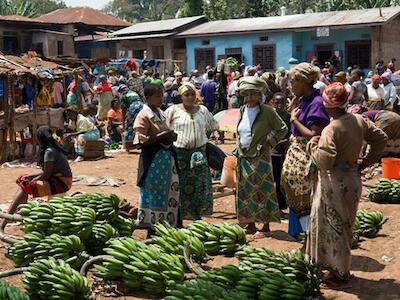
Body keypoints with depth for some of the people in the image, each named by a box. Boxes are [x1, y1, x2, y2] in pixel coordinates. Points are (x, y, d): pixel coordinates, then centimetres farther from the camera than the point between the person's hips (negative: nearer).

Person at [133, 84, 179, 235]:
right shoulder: (143, 116, -10)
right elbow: (140, 141, -16)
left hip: (167, 156, 8)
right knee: (153, 193, 0)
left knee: (170, 191, 11)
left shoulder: (161, 113, 13)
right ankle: (151, 229, 10)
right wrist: (162, 135, -18)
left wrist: (170, 136, 3)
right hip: (152, 159, -8)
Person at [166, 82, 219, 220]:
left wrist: (203, 139, 14)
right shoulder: (173, 110, 0)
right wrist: (170, 140, -2)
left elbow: (211, 127, 23)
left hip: (199, 153, 3)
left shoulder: (203, 110, 10)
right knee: (179, 186, -1)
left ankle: (198, 217, 18)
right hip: (179, 153, -3)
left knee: (200, 186, 5)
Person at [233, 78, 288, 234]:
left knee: (263, 191, 0)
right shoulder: (242, 110, 9)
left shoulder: (267, 111, -9)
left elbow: (282, 129, -3)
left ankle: (266, 224, 11)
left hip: (259, 158, -6)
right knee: (245, 192, 10)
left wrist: (268, 143, -10)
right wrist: (238, 150, 12)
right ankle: (250, 224, 21)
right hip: (243, 158, 6)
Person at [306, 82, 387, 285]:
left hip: (335, 183, -8)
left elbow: (324, 161, -27)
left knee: (334, 227, 6)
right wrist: (365, 162, 14)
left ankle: (340, 273, 16)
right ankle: (339, 266, 32)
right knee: (343, 226, 20)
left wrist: (312, 145, -11)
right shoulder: (360, 121, 2)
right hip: (353, 179, 8)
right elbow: (381, 139, 13)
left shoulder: (332, 129, -22)